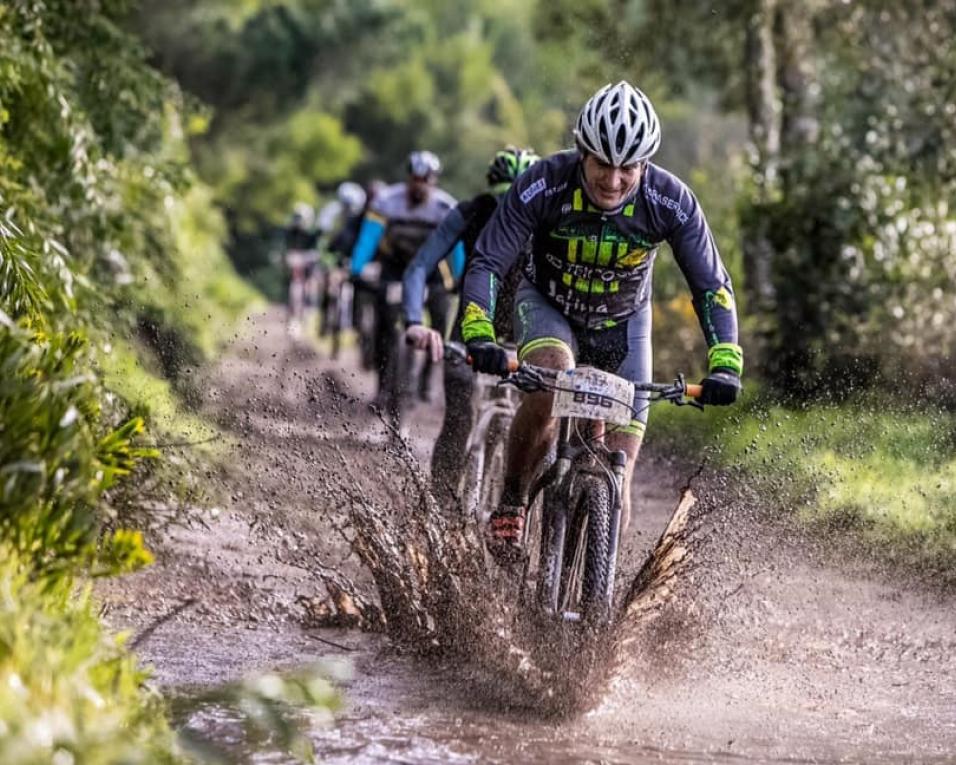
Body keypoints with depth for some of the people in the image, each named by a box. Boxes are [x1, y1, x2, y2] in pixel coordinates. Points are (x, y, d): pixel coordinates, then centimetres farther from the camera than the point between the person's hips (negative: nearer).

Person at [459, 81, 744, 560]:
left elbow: (712, 286, -19)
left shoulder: (670, 201, -26)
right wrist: (479, 338, -44)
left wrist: (725, 365, -32)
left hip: (622, 323, 1)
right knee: (548, 388, -36)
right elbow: (486, 264, -28)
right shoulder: (544, 185, -30)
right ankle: (511, 503, -12)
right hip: (547, 307, -1)